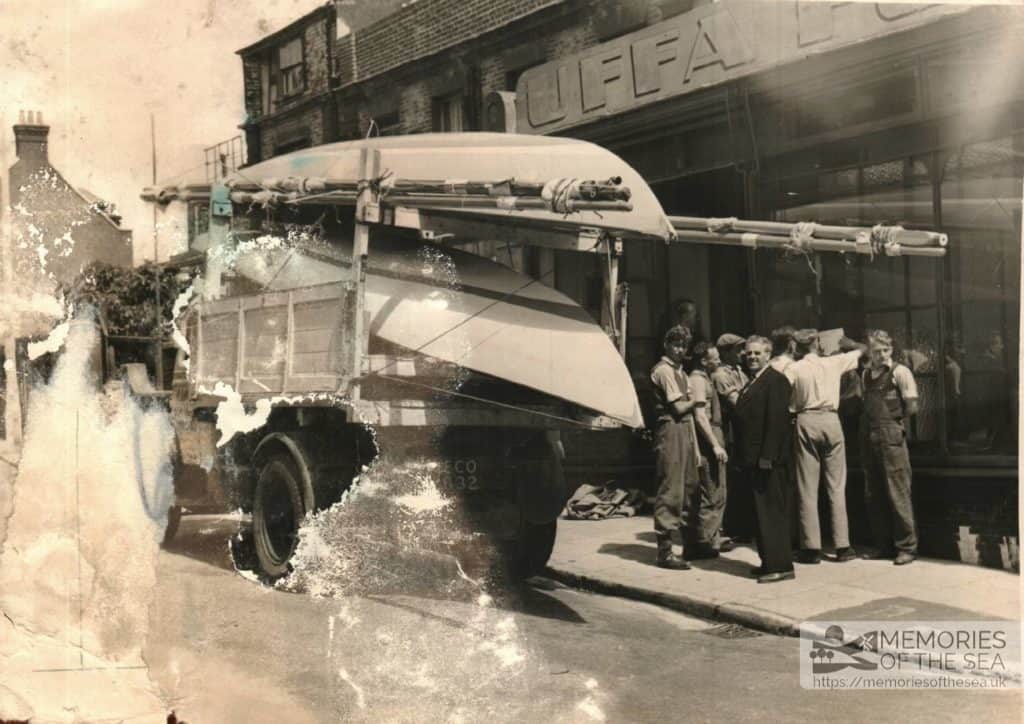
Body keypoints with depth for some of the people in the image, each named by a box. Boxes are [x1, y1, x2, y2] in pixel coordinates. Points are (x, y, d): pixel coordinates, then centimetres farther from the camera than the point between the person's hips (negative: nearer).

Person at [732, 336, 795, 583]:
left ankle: (780, 566, -2)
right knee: (761, 511, 13)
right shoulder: (751, 383, 19)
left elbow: (777, 420, -18)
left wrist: (767, 456, -22)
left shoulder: (775, 380, -11)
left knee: (771, 511, -7)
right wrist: (742, 456, 13)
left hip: (769, 459, -9)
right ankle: (769, 562, 21)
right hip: (754, 459, 10)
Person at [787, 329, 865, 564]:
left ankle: (811, 547, 2)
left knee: (807, 488, 2)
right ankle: (842, 546, 6)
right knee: (837, 486, 6)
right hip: (831, 421, 1)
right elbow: (861, 349, 23)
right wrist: (844, 343, 37)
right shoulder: (834, 363, 7)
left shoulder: (794, 369, 1)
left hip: (806, 422, -1)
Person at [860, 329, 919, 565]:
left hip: (891, 437, -7)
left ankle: (906, 547, 3)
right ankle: (884, 545, 18)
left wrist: (892, 420, 1)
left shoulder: (899, 372, -3)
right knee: (873, 496, 9)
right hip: (868, 438, 7)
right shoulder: (866, 375, 15)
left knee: (897, 493, -5)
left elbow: (911, 408, -6)